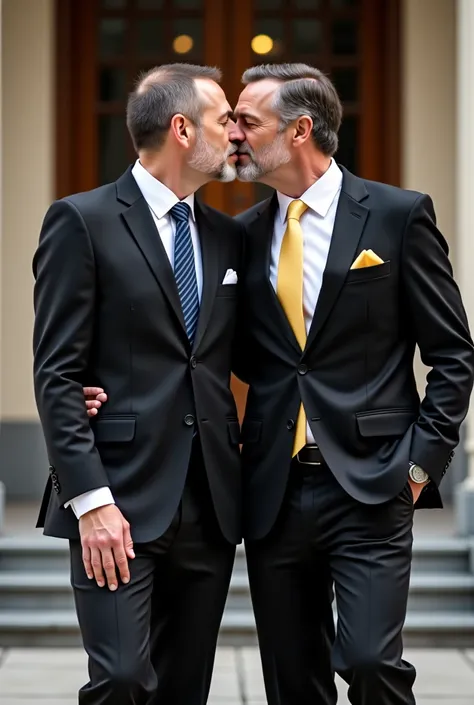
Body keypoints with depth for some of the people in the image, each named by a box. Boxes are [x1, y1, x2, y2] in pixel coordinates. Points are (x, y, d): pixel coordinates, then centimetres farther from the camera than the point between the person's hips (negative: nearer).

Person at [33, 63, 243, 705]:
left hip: (211, 507, 6)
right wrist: (90, 500, -16)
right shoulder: (82, 221, -4)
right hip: (123, 505, -6)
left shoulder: (228, 237, 15)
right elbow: (56, 375, -9)